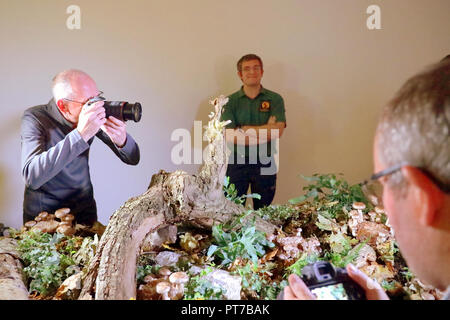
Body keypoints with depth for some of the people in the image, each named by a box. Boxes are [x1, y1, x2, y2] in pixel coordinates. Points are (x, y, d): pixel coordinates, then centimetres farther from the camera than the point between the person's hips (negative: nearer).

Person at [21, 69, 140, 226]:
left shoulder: (94, 117, -7)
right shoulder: (34, 118, -17)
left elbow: (133, 159, -4)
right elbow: (32, 177, -33)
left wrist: (122, 141, -27)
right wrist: (80, 135, -39)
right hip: (43, 213, -2)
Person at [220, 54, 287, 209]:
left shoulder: (275, 99, 1)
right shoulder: (230, 101, 1)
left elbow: (277, 131, -12)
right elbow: (229, 136, -11)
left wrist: (244, 129, -12)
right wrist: (265, 132, -13)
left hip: (265, 163, 0)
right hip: (237, 162, 0)